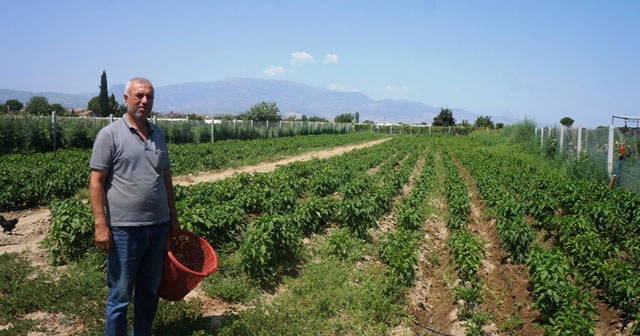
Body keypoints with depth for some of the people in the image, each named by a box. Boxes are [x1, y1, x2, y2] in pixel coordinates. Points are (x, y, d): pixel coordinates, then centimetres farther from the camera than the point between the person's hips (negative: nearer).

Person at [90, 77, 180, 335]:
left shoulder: (158, 134, 11)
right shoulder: (110, 134, -7)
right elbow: (96, 182, -9)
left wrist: (173, 216, 16)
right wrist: (100, 225, -14)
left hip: (158, 226, 6)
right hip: (124, 228, -5)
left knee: (150, 291, 17)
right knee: (120, 295, 5)